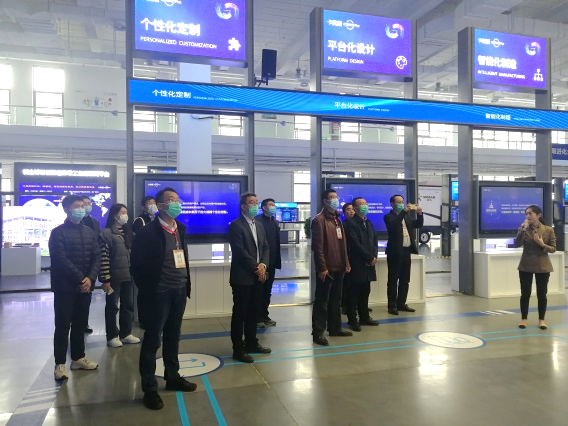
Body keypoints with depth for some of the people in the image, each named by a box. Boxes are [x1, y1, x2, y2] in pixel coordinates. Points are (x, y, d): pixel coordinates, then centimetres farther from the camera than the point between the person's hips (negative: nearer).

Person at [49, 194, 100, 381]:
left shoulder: (89, 232, 11)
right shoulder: (58, 232, -5)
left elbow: (97, 257, 5)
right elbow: (61, 260, -14)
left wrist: (90, 278, -10)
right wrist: (80, 279, -16)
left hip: (85, 286, 5)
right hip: (65, 287, -5)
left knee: (80, 324, 12)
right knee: (63, 325, 1)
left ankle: (78, 358, 24)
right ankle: (60, 363, 9)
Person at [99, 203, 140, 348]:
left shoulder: (128, 232, 12)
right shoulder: (106, 233, -9)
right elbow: (103, 257, -13)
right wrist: (105, 279, -16)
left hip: (129, 276, 6)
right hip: (114, 277, -6)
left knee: (128, 305, 13)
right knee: (112, 306, 5)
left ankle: (126, 333, 25)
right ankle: (112, 336, 16)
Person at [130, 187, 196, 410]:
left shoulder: (180, 229, 8)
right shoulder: (147, 232, -12)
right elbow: (136, 264, -10)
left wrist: (186, 284, 10)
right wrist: (147, 291, -8)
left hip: (179, 291, 6)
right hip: (159, 293, -6)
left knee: (173, 337, 18)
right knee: (152, 340, 5)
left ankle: (172, 377, 33)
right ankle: (149, 389, 16)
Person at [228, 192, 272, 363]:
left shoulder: (259, 225, 15)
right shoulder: (235, 225, -10)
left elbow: (265, 247, 12)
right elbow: (240, 251, -17)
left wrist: (263, 265, -6)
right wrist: (256, 268, -14)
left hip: (257, 276, 7)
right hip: (242, 277, -7)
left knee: (253, 311, 15)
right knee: (239, 313, 0)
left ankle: (251, 343, 27)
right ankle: (238, 349, 8)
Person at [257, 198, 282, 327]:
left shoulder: (275, 222, 14)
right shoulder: (258, 221, -11)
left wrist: (277, 260, 10)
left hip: (271, 262, 7)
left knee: (267, 291, 14)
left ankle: (264, 315, 24)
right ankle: (257, 317, 14)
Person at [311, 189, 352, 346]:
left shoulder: (337, 220, 16)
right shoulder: (319, 220, -11)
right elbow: (317, 246, -16)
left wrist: (346, 263, 13)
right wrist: (322, 267, -19)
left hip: (339, 267, 8)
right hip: (326, 268, -8)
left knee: (336, 299, 16)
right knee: (322, 300, -1)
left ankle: (335, 328, 28)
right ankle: (318, 332, 6)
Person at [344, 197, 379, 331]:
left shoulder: (369, 223, 18)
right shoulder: (350, 223, -8)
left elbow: (375, 240, 14)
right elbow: (355, 244, -15)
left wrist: (374, 256, -3)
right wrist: (370, 257, -13)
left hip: (368, 264, 7)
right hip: (357, 264, -7)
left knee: (365, 292, 13)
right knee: (354, 293, 0)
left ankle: (364, 317, 23)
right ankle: (352, 320, 7)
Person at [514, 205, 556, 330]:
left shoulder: (548, 230, -3)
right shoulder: (524, 229, -1)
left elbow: (553, 249, -1)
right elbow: (517, 244, -15)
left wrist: (542, 244, -20)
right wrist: (522, 230, -23)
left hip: (543, 266, 0)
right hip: (526, 266, 1)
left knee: (542, 294, 6)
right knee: (525, 293, 6)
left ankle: (541, 320, 19)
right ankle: (523, 319, 17)